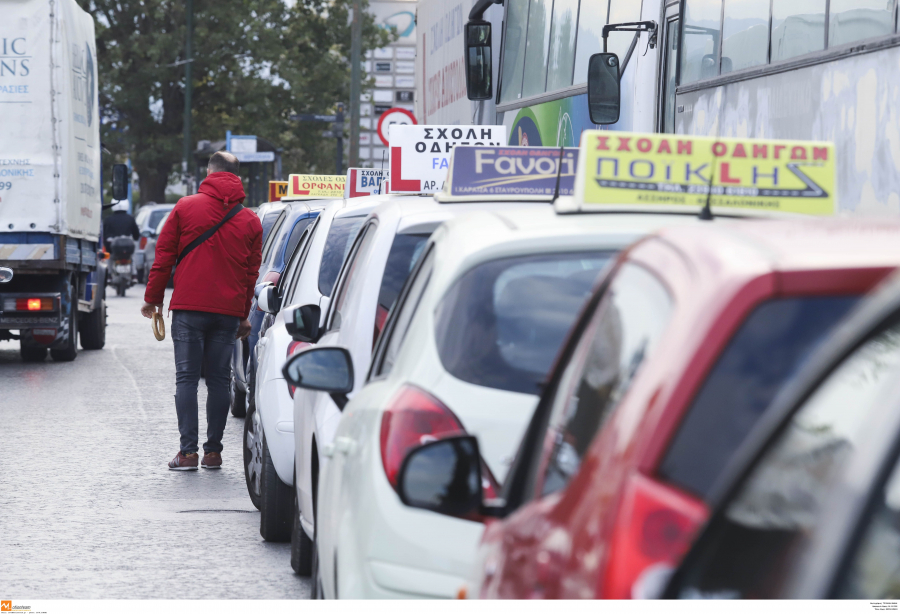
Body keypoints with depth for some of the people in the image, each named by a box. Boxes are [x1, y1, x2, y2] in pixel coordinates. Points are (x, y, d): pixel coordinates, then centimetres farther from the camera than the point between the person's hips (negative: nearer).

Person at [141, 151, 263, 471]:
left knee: (186, 377, 0)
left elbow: (164, 256, 2)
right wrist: (244, 315, 19)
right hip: (229, 310, 2)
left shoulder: (185, 207, 1)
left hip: (188, 307, -2)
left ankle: (188, 451, -7)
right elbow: (252, 271, 11)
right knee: (220, 379, 7)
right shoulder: (250, 220, 8)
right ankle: (213, 450, 6)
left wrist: (153, 297, 11)